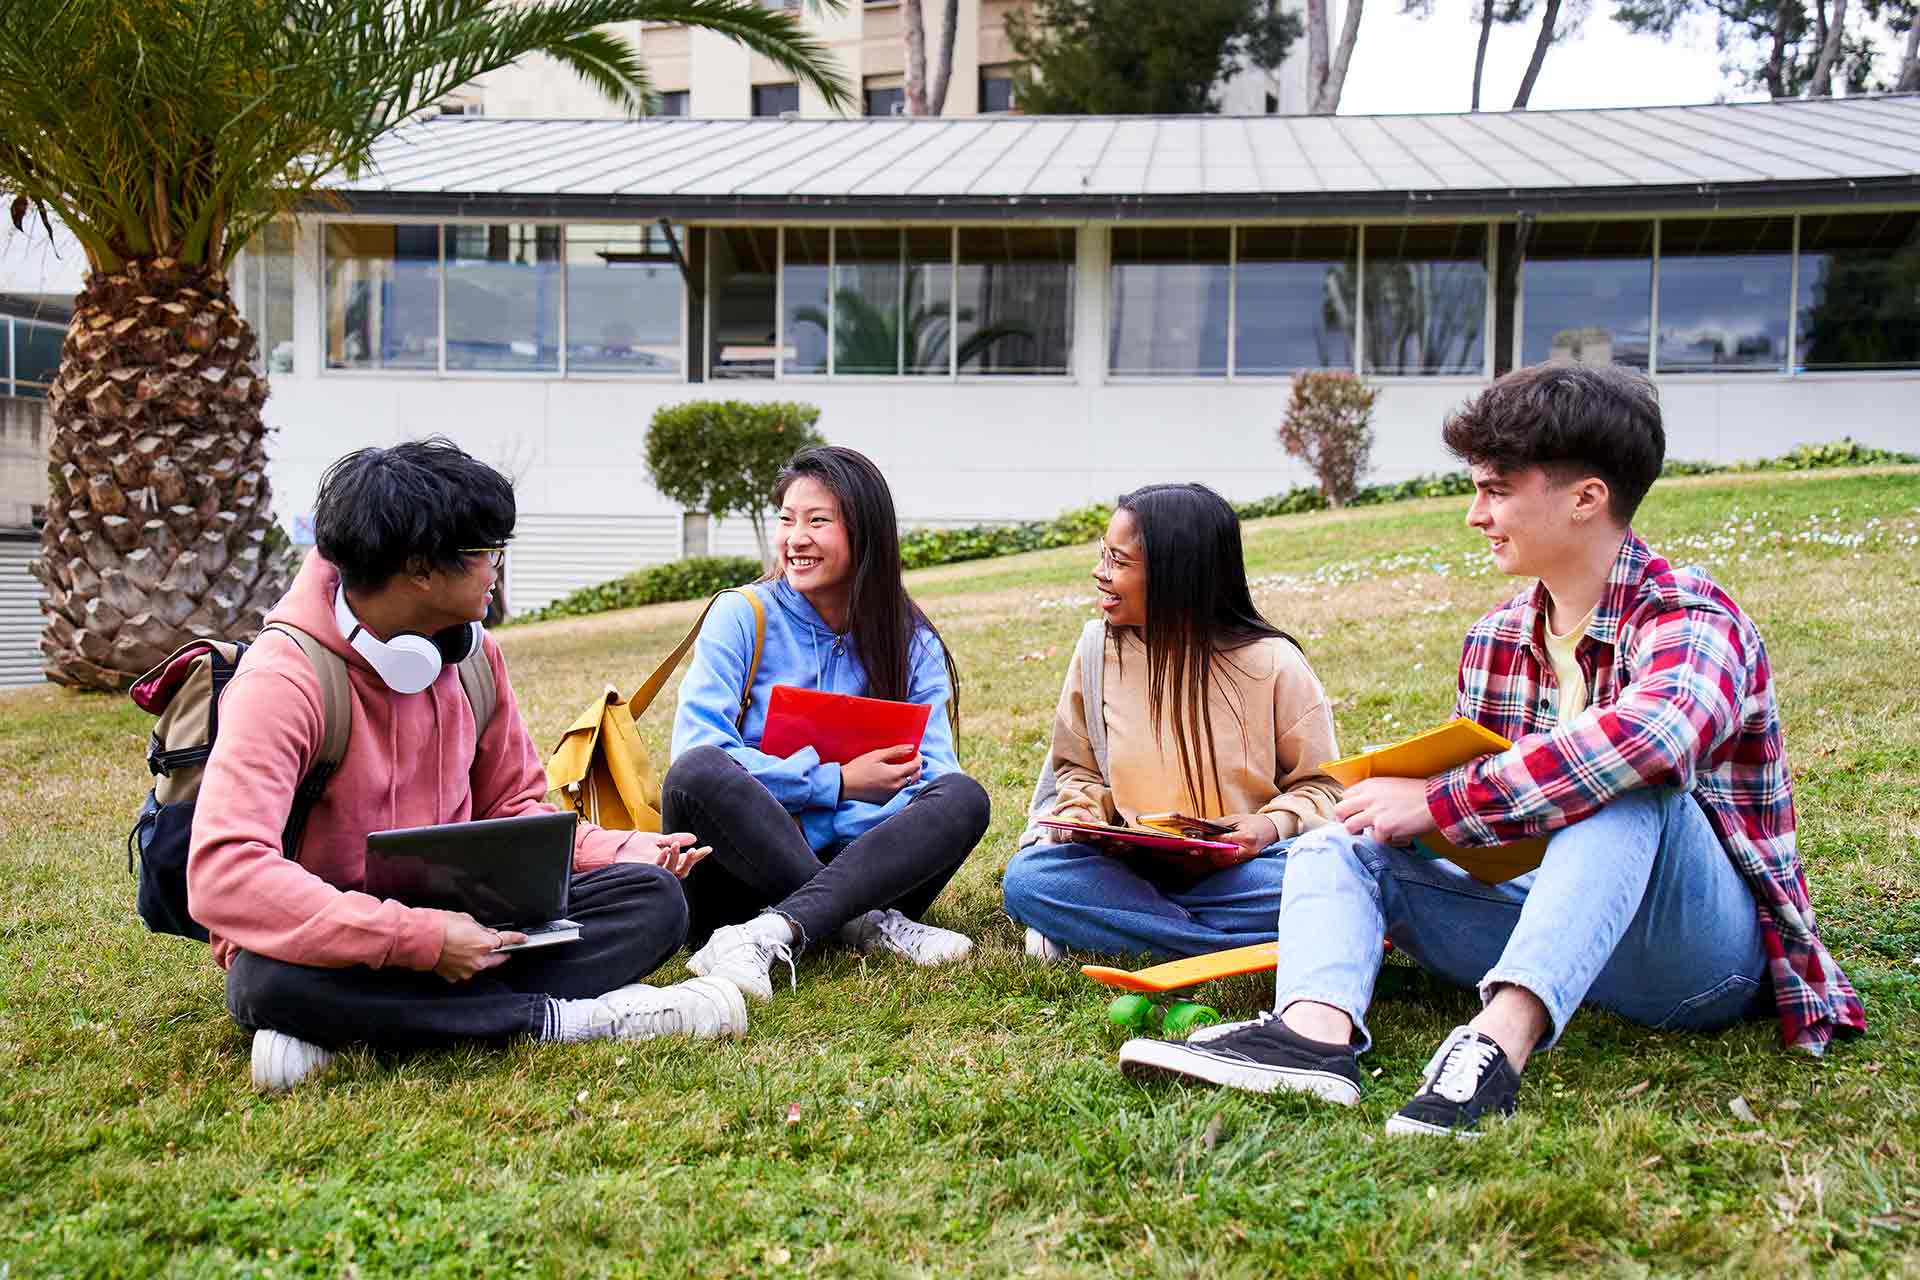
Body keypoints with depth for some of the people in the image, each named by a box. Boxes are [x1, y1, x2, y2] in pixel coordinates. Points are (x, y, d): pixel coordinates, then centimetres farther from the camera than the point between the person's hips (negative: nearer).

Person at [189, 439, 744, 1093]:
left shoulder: (470, 652, 3)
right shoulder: (284, 680, -19)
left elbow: (510, 807, 13)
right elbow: (222, 875, -31)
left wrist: (621, 851, -7)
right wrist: (420, 939, -35)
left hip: (451, 927, 6)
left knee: (651, 897, -14)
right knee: (274, 980, -40)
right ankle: (564, 1018, -26)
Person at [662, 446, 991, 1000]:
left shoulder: (911, 643, 7)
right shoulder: (742, 615, 0)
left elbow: (929, 777, -3)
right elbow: (697, 750, -12)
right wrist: (836, 783, -17)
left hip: (856, 861, 2)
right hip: (743, 864, -2)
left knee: (962, 798, -25)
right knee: (697, 772, -32)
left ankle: (767, 937, -36)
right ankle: (864, 924, -26)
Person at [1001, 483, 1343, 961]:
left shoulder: (1273, 663, -6)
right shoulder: (1098, 653, 2)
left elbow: (1320, 784, 1)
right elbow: (1079, 769, 15)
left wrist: (1274, 824, -19)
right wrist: (1082, 813, -6)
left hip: (1240, 868, -2)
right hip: (1131, 864, 2)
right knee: (1026, 877, -26)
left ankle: (1117, 924, -19)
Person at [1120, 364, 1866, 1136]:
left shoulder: (1687, 617, -14)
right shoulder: (1495, 640, 8)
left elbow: (1656, 733, -38)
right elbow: (1460, 798, 14)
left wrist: (1439, 802, -32)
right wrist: (1396, 797, -11)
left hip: (1698, 950, -6)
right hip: (1548, 928, 7)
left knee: (1623, 782, -34)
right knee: (1337, 844, -5)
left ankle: (1503, 1038, -46)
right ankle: (1314, 1029, -36)